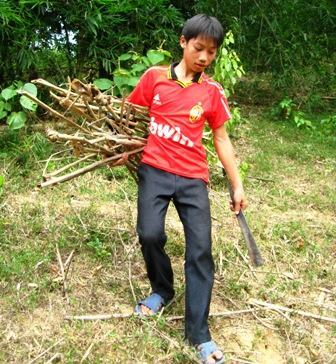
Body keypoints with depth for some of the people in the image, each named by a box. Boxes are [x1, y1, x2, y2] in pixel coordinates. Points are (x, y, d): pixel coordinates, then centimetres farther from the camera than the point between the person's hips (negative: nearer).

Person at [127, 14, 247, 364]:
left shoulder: (212, 91, 6)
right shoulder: (155, 76, 4)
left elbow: (221, 139, 11)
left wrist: (237, 186, 9)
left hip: (193, 177, 1)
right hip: (154, 170, 0)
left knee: (201, 249, -7)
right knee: (150, 234, -19)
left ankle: (199, 333, 6)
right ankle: (162, 289, 15)